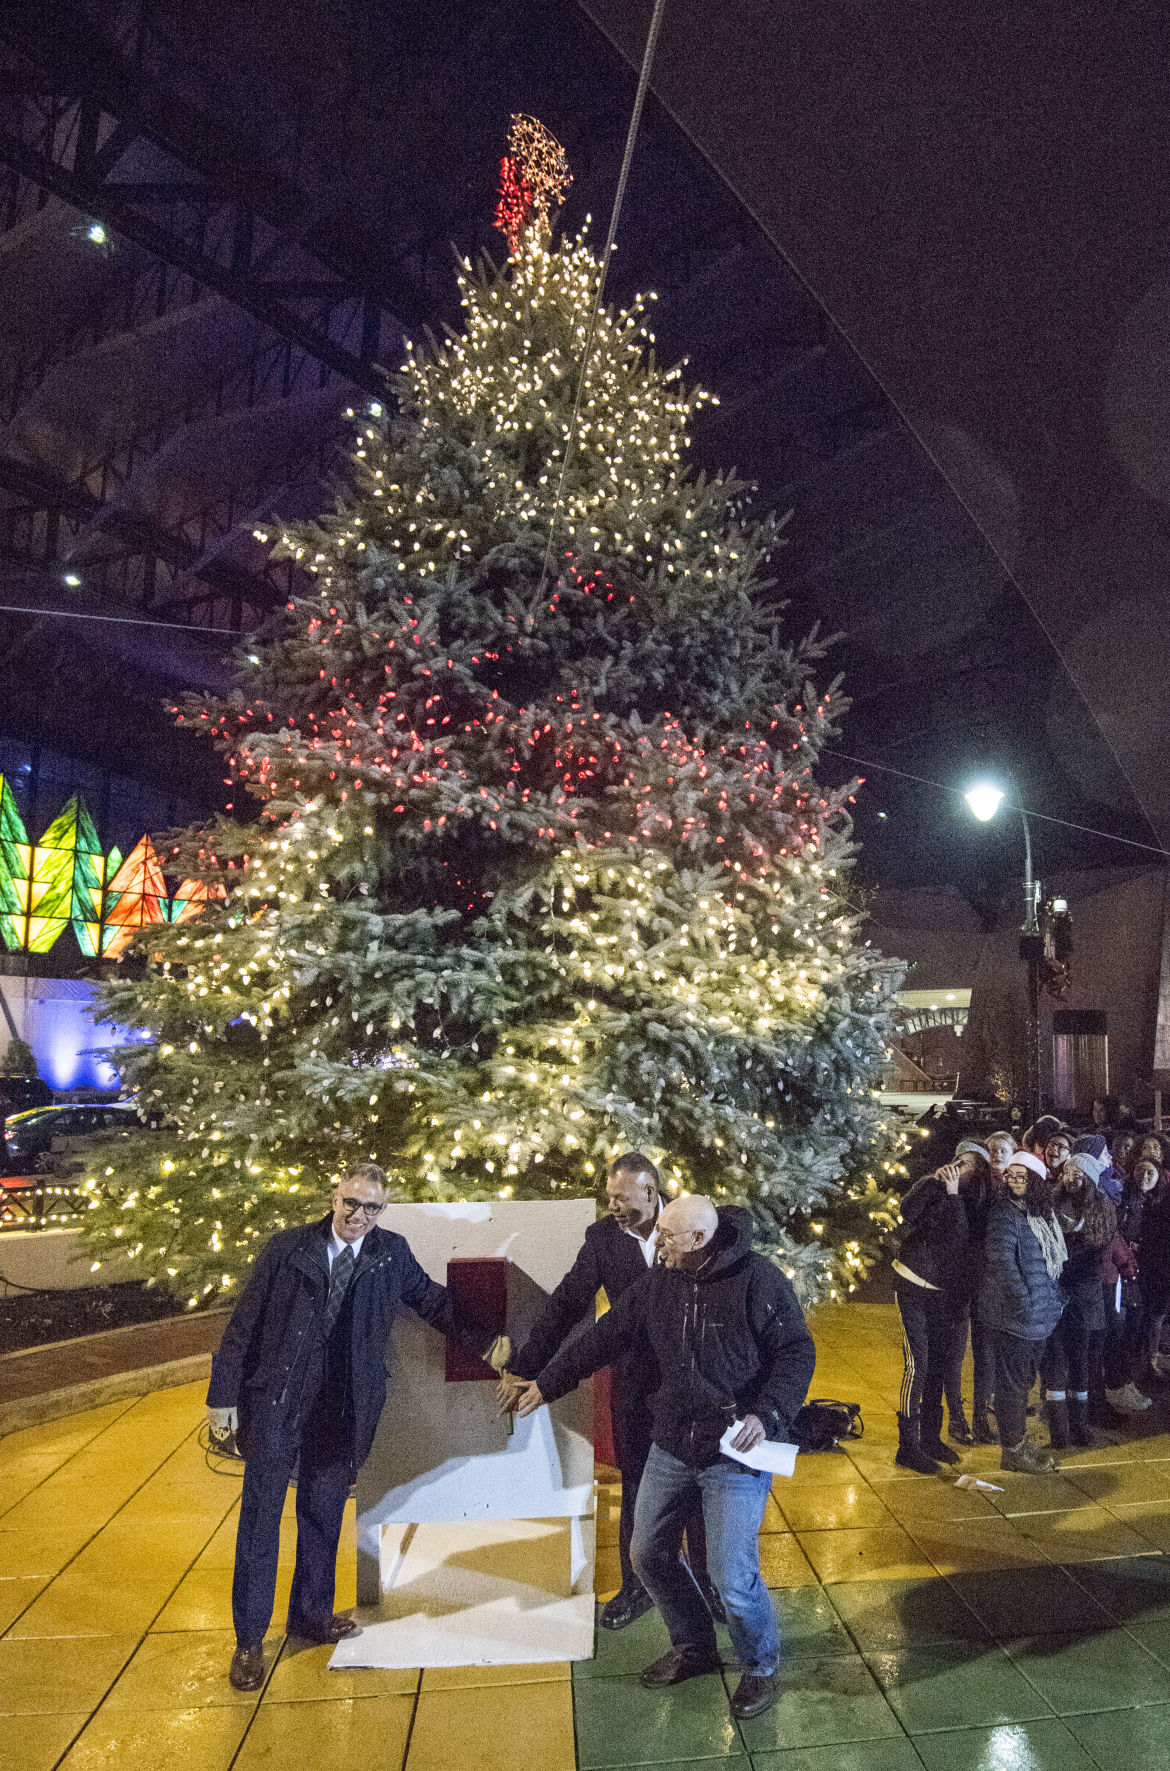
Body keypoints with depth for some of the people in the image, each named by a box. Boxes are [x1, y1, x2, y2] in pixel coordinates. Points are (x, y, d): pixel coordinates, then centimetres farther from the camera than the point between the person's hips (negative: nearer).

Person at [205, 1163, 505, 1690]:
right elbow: (244, 1323, -4)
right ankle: (249, 1639, 22)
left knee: (323, 1514, 17)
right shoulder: (286, 1247, -8)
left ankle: (311, 1614, 37)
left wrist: (484, 1340, -3)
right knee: (260, 1518, 6)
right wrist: (223, 1393, -5)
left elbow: (432, 1301, 7)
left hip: (338, 1410, 3)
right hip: (273, 1405, -2)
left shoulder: (392, 1253, -1)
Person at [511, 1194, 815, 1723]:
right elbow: (604, 1338, 8)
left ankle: (759, 1668, 26)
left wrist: (768, 1413, -25)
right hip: (671, 1447, 6)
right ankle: (693, 1647, 42)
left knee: (732, 1576, -6)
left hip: (735, 1454, -6)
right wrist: (547, 1383, 13)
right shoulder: (658, 1284, 0)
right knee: (649, 1554, 16)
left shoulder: (758, 1280, -16)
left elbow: (797, 1353, -12)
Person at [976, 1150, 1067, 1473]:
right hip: (1012, 1314, -8)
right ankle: (1013, 1450, 11)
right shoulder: (1004, 1213, -14)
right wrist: (1023, 1303, -24)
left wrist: (1055, 1298, 14)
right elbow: (1002, 1261, -22)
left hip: (1039, 1314, 8)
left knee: (1024, 1379, 18)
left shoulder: (1040, 1215, 12)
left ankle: (1019, 1443, 31)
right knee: (1012, 1380, 1)